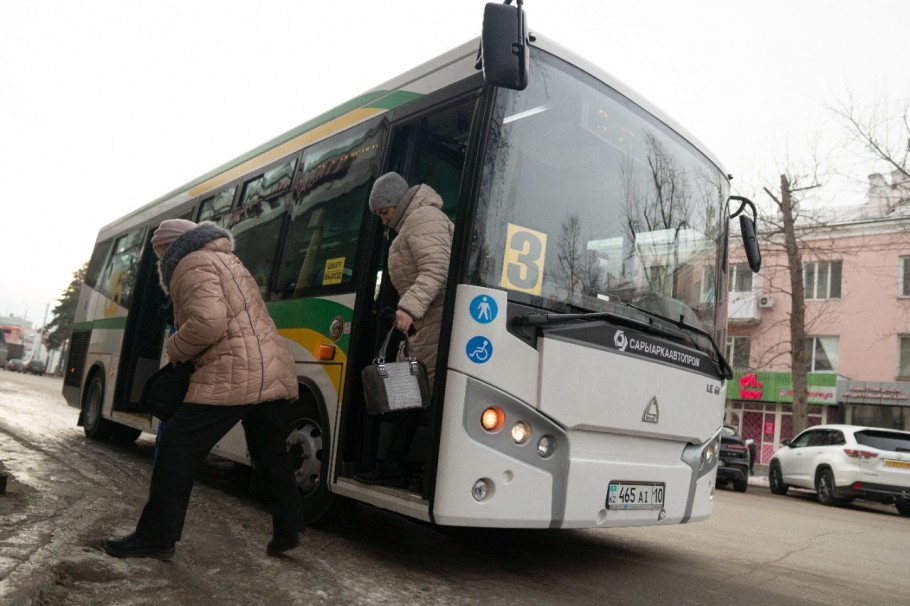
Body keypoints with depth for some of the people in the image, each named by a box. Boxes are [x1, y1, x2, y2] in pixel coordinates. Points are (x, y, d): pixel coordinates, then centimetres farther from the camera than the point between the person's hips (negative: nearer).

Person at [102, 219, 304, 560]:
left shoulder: (193, 266, -2)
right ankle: (289, 529, 22)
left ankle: (156, 538, 5)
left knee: (178, 449, -1)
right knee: (270, 455, 18)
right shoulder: (226, 261, 29)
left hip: (233, 376, -10)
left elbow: (207, 322, -19)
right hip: (276, 374, 10)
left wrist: (175, 350, -1)